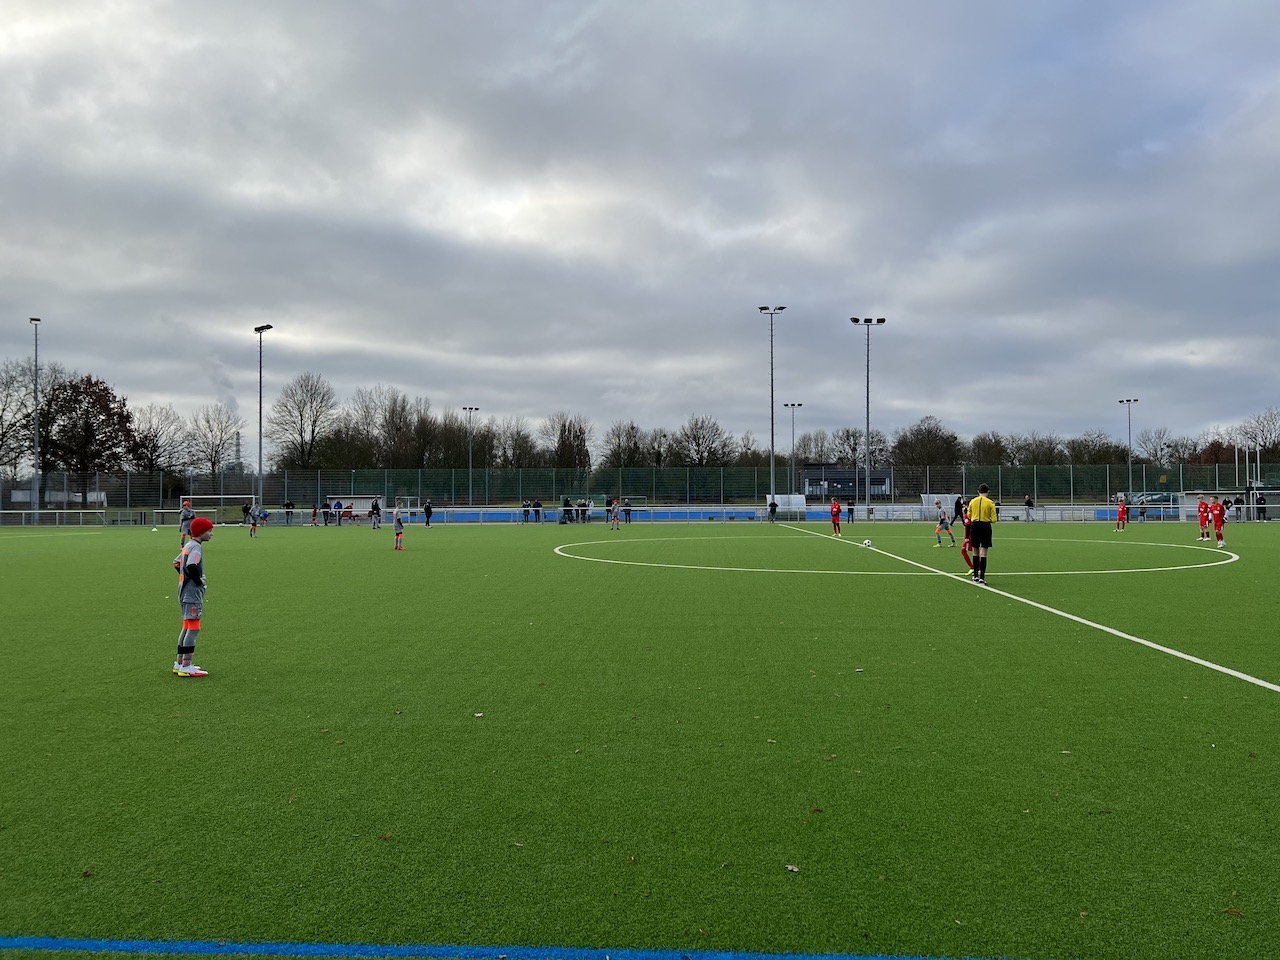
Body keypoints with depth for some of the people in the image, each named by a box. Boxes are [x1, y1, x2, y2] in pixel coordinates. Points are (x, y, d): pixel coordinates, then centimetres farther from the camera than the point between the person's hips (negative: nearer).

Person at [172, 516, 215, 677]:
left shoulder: (188, 545, 14)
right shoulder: (196, 547, -16)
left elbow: (177, 563, 22)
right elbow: (191, 567, -30)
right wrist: (200, 581, -16)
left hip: (185, 592, 10)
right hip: (193, 593, -10)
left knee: (187, 627, 16)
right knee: (193, 628, -8)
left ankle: (179, 663, 23)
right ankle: (186, 667, -9)